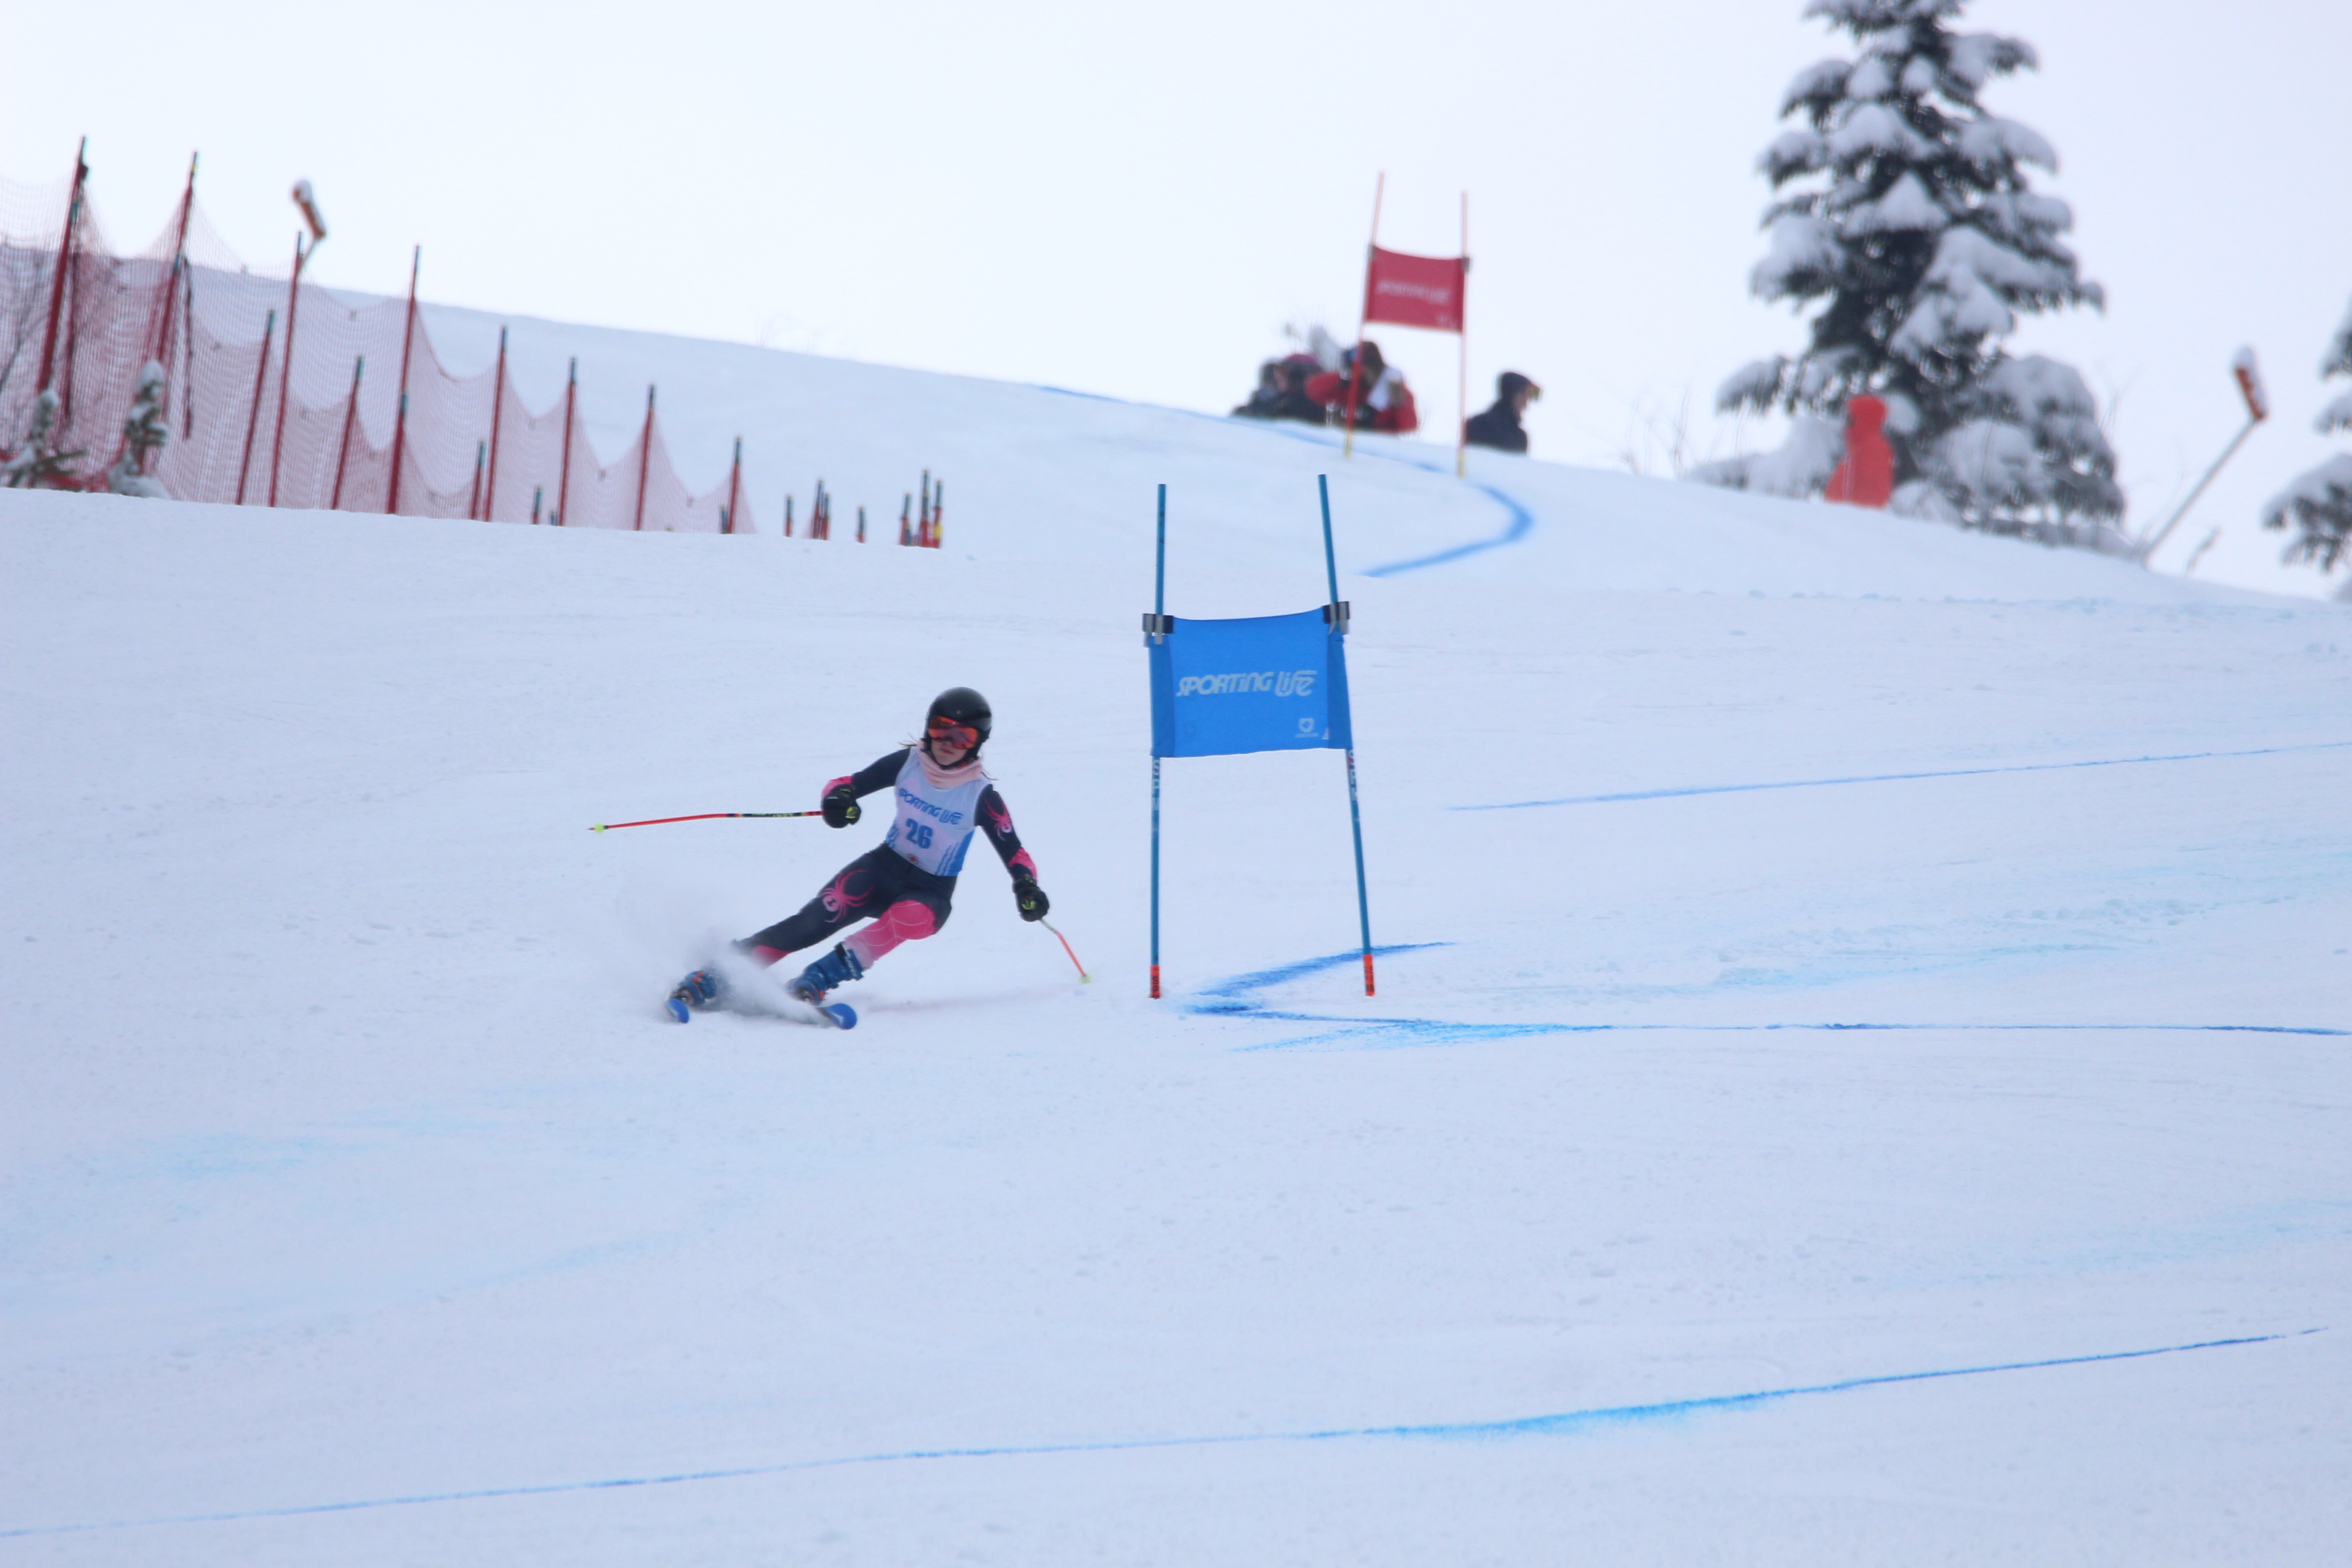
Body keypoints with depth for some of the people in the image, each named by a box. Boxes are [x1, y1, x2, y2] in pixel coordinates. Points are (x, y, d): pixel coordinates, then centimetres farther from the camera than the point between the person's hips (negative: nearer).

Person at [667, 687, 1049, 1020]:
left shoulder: (981, 796, -10)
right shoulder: (907, 763, -5)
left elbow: (1013, 851, -7)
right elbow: (851, 783, -1)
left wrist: (1027, 887, -27)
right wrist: (838, 797, -25)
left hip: (930, 893, -1)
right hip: (883, 868, 1)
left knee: (911, 918, -38)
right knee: (816, 920, -23)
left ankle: (814, 982, -35)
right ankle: (712, 980, -25)